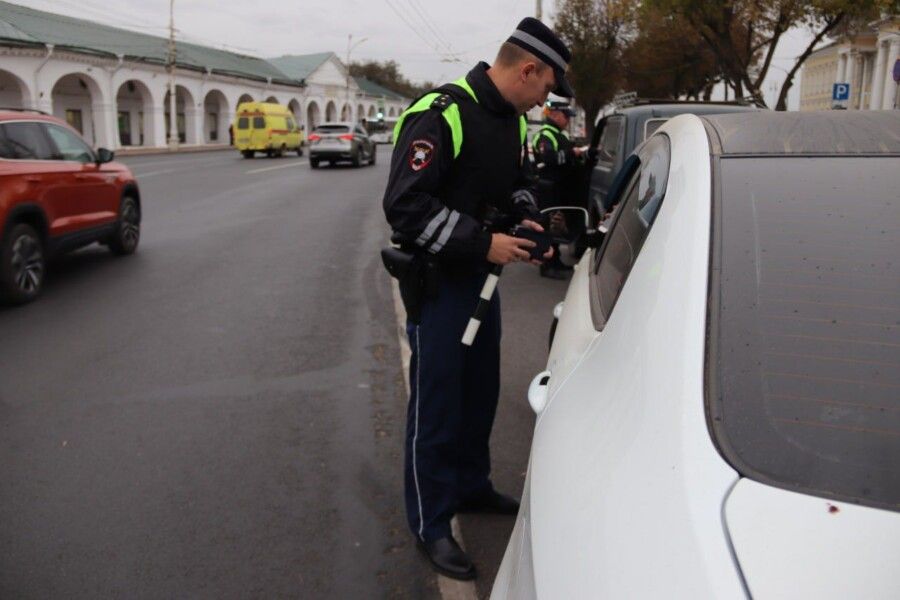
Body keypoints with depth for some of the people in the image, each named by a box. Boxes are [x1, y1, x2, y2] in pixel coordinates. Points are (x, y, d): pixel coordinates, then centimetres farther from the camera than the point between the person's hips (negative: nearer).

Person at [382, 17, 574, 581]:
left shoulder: (512, 119, 6)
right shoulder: (439, 115, -21)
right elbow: (405, 206, -25)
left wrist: (527, 219, -1)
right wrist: (483, 243, -25)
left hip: (481, 275, 9)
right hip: (438, 280, -8)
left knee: (481, 390, 19)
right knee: (436, 403, 1)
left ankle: (472, 486, 39)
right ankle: (431, 523, 16)